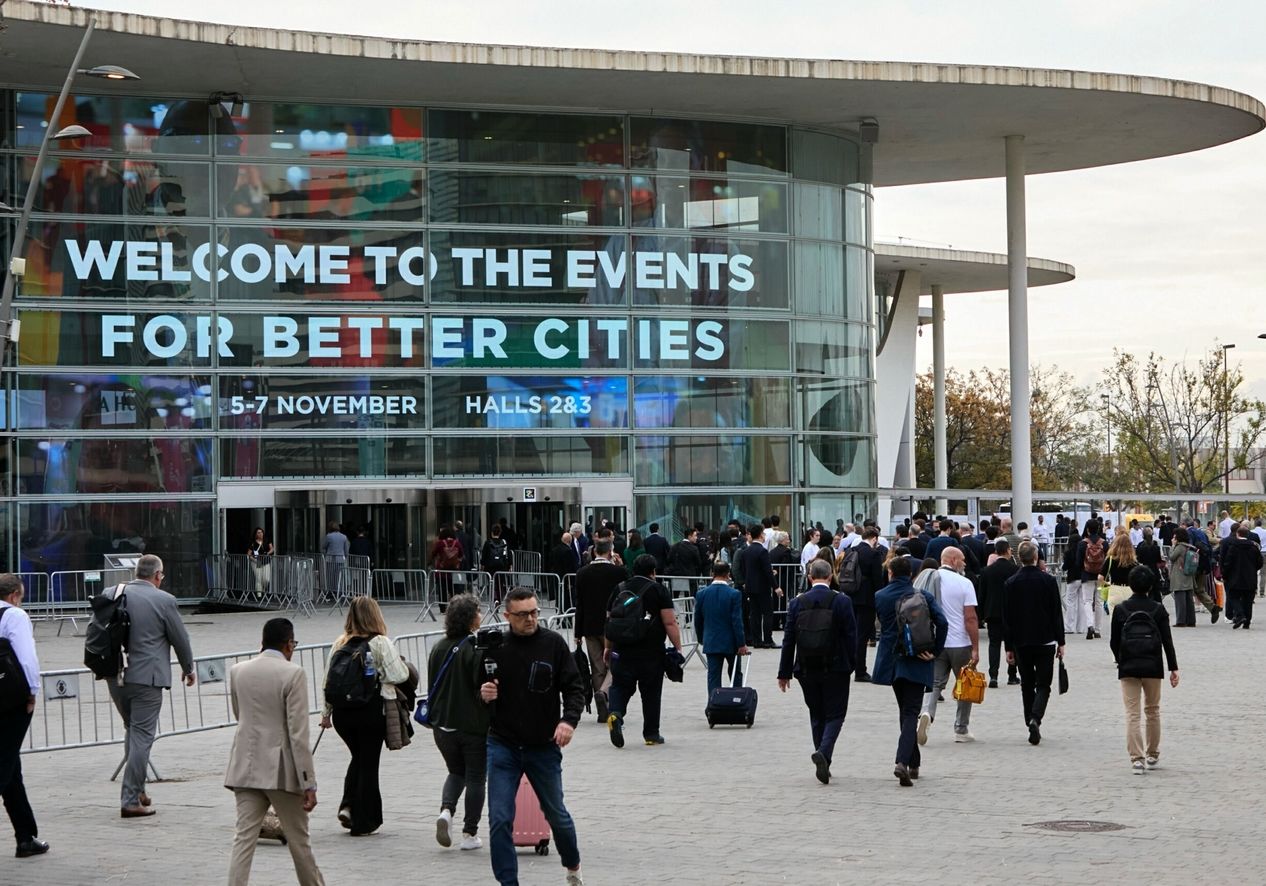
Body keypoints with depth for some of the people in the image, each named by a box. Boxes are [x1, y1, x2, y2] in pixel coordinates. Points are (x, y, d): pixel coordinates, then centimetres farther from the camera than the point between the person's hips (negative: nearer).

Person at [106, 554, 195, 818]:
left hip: (116, 676, 5)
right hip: (147, 676, -5)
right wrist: (188, 668, 17)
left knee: (132, 730, 21)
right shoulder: (164, 601, -9)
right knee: (142, 736, -1)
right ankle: (131, 800, -2)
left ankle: (136, 789, 23)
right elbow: (180, 638, 0)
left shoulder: (114, 595, 3)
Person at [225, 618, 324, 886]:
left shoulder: (237, 671, 3)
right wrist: (309, 783, -13)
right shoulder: (293, 674, -12)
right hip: (282, 770, -4)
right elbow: (298, 733, -15)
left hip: (246, 768, 4)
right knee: (298, 838, 12)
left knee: (244, 838, 1)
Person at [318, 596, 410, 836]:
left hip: (343, 713, 4)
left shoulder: (340, 644, 3)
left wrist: (327, 712, 14)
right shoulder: (381, 643, -10)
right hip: (372, 712, -4)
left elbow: (329, 681, 6)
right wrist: (400, 662, 8)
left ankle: (347, 807, 8)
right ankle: (363, 822, 9)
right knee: (368, 764, 6)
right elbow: (399, 676, -14)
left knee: (358, 758, 23)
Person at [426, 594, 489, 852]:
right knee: (475, 777, 7)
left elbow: (432, 687, 10)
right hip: (474, 725, -5)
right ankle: (470, 833, 10)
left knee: (456, 772, 22)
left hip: (443, 725, 5)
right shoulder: (478, 649, -16)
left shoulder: (439, 649, 3)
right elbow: (484, 689, -18)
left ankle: (446, 810, -4)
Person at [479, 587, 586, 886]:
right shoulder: (494, 646, -3)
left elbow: (574, 688, -2)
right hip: (503, 746, 0)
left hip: (544, 747, 0)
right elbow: (478, 688, 9)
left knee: (556, 814, 15)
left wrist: (569, 719, -19)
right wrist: (483, 694, -15)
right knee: (500, 819, -6)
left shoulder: (554, 644, -5)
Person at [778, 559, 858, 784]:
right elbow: (851, 636, -7)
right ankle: (823, 753, -20)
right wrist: (849, 665, 6)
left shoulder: (797, 603, -1)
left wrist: (785, 672, 7)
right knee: (835, 714, 5)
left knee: (816, 715, 15)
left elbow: (789, 639, 1)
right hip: (835, 668, -3)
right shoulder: (842, 601, -7)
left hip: (806, 670, 3)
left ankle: (823, 765, 16)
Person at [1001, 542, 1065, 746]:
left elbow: (1007, 618, -1)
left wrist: (1009, 647, 5)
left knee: (1027, 685, 13)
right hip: (1045, 642, -1)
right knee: (1043, 685, 2)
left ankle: (1031, 723, 13)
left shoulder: (1011, 583, -3)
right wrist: (1060, 642, 5)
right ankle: (1035, 718, -20)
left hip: (1021, 643, 1)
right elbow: (1057, 613, -3)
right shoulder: (1048, 580, -5)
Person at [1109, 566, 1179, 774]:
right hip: (1152, 667, 1)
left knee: (1132, 714, -1)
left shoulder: (1120, 609, -1)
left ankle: (1137, 759, -10)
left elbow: (1114, 642, 3)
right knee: (1152, 711, 16)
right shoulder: (1158, 609, -2)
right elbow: (1167, 641, -3)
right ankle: (1153, 756, 24)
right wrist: (1173, 668, 1)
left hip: (1128, 668, -1)